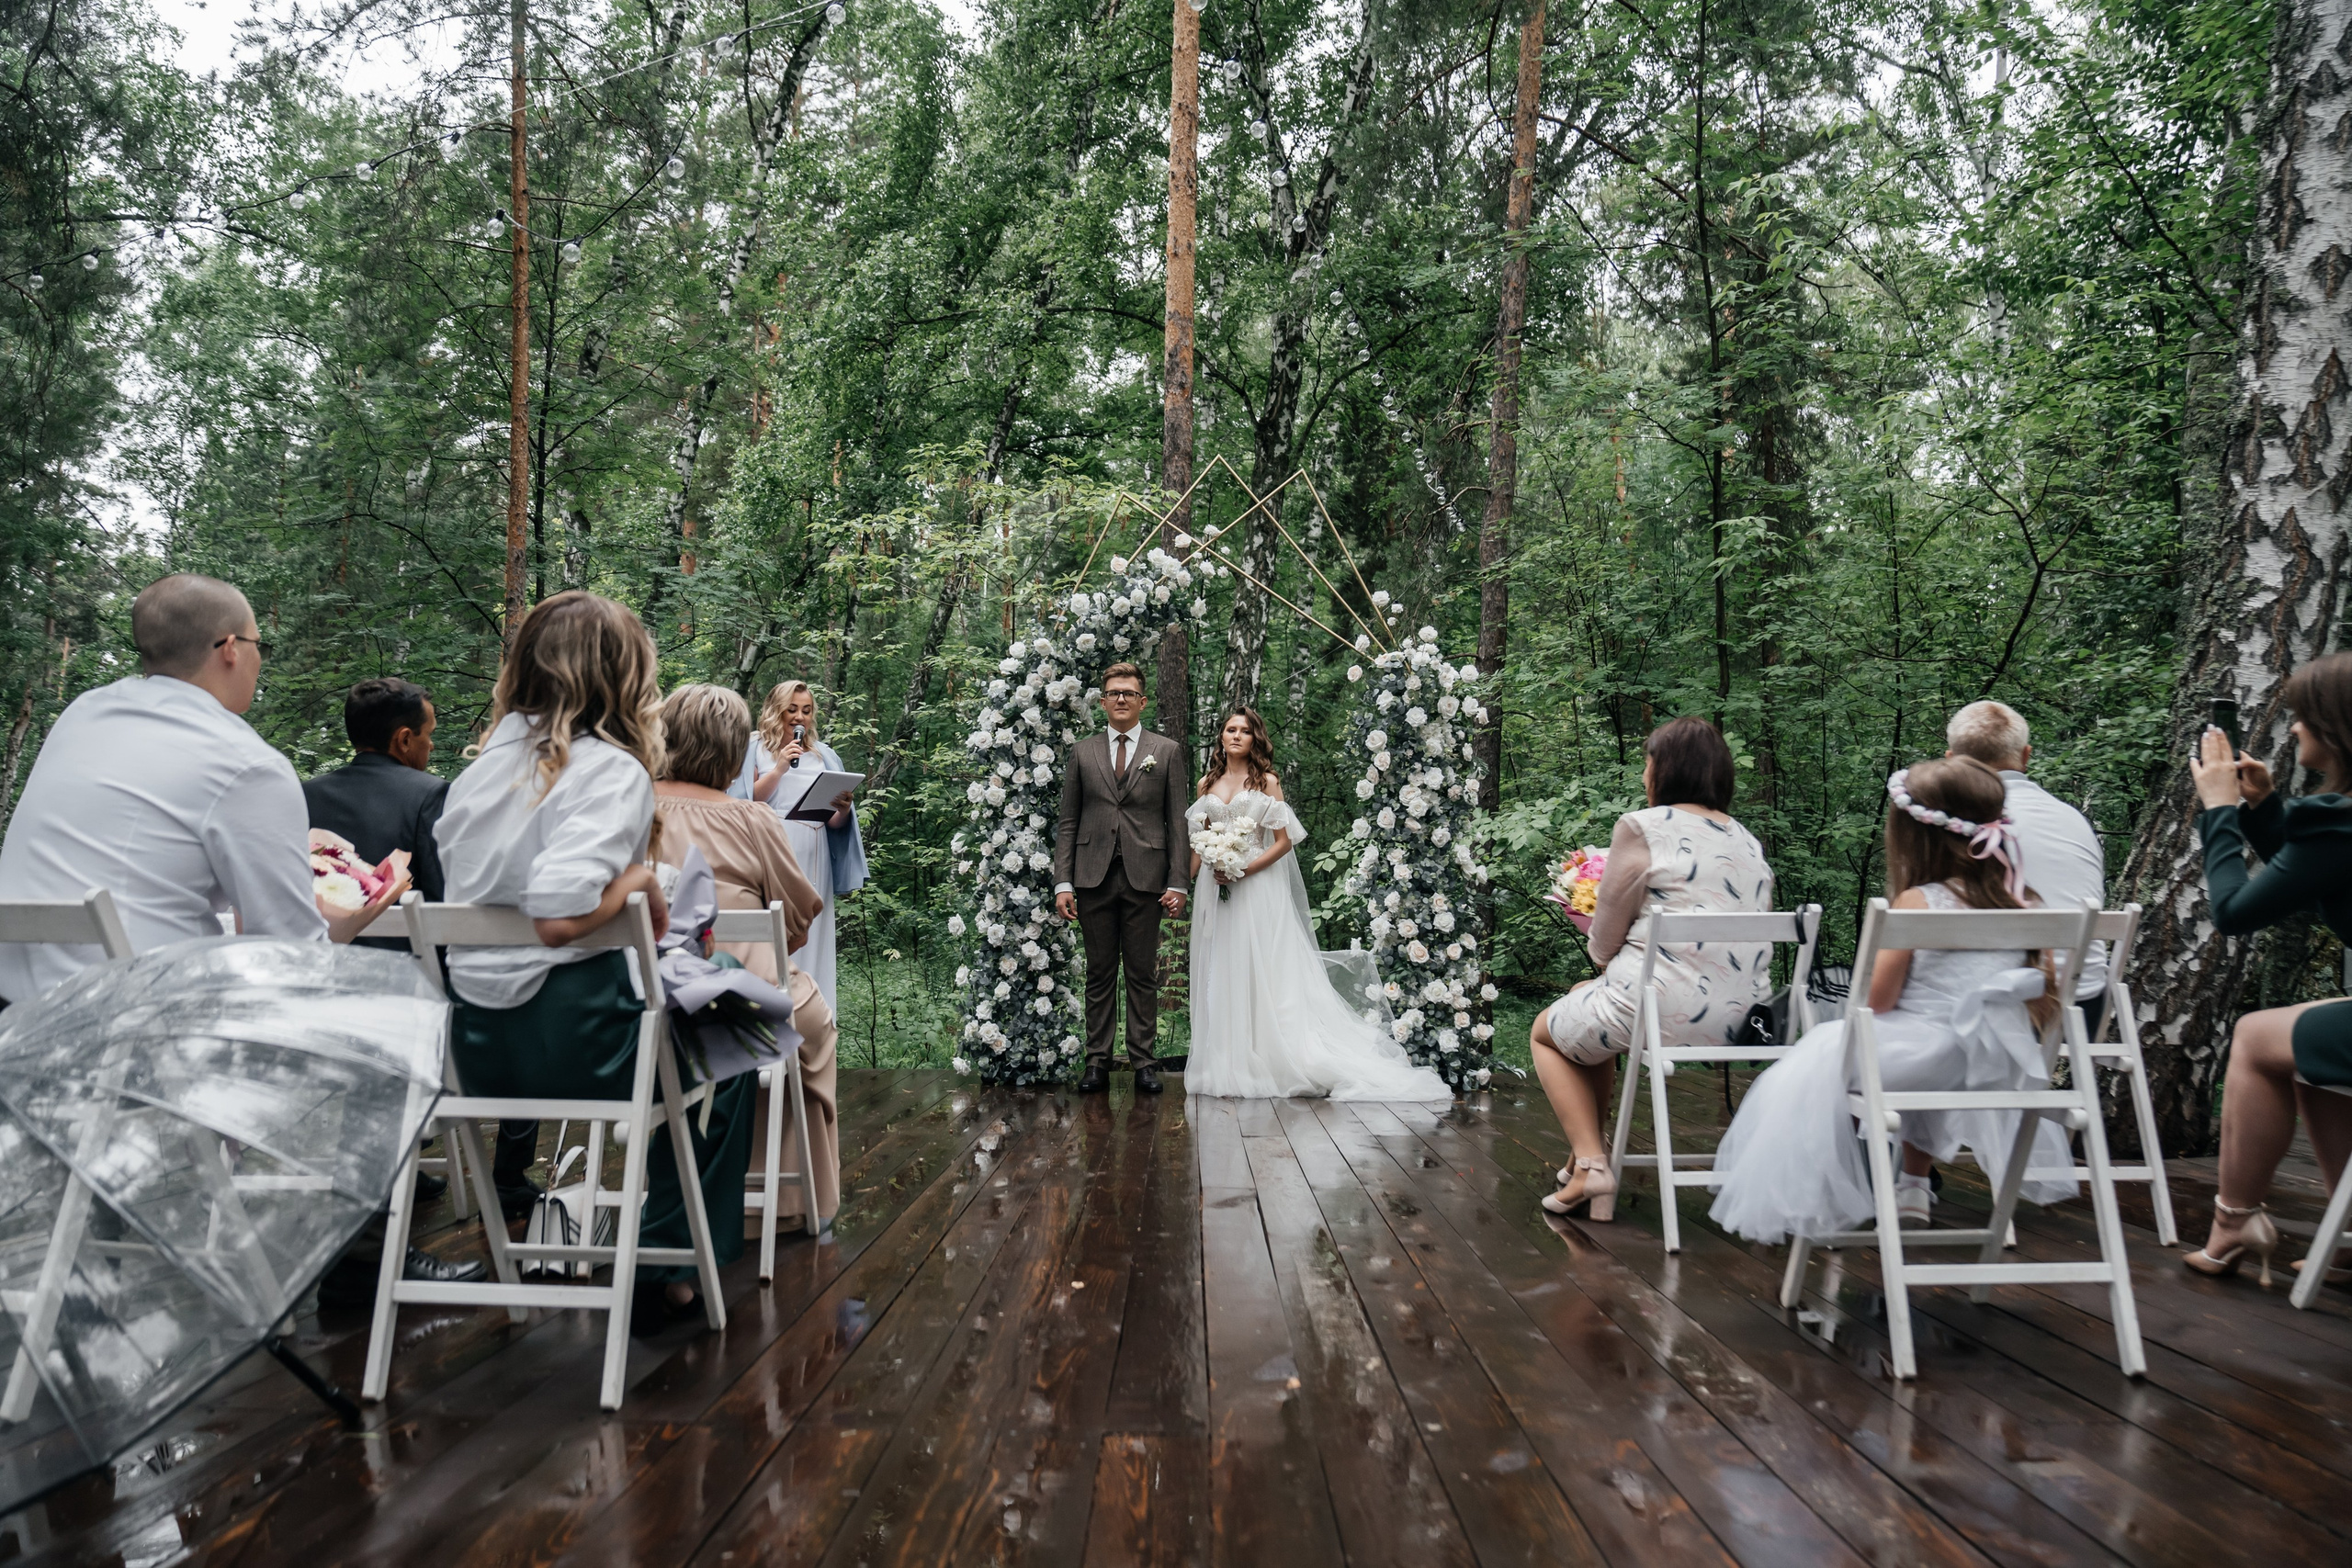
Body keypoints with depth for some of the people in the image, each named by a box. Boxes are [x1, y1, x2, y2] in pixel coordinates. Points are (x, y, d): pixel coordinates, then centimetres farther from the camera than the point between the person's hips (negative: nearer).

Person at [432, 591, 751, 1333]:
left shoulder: (491, 758, 7)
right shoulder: (609, 770, -15)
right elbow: (561, 914, -28)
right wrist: (641, 877, -10)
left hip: (476, 1047, 7)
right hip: (571, 1036, -7)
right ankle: (668, 1264, 20)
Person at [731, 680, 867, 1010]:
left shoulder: (823, 756, 18)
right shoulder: (755, 750, 9)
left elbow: (835, 823, 13)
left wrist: (844, 810, -9)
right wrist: (780, 767, -9)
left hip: (813, 859, 3)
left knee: (811, 940, 0)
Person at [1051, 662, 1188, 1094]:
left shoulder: (1167, 751, 8)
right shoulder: (1083, 752, 11)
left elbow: (1177, 821, 4)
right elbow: (1068, 823, 9)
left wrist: (1177, 883, -3)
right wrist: (1063, 883, 0)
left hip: (1145, 879, -1)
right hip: (1094, 879, 1)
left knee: (1143, 975, 4)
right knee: (1099, 974, 6)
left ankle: (1144, 1061, 11)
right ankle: (1097, 1062, 12)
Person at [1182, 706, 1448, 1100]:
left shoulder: (1266, 782, 1)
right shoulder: (1207, 783, 12)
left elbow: (1283, 842, -4)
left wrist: (1243, 870, -14)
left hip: (1257, 887, -4)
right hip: (1213, 889, 4)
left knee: (1261, 972, -5)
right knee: (1219, 975, 5)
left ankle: (1260, 1064, -1)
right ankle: (1224, 1064, 11)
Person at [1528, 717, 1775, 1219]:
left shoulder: (1641, 828, -7)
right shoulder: (1750, 842, 13)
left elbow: (1604, 946, -5)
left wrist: (1594, 938, 20)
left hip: (1662, 1011, -7)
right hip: (1740, 1020, 8)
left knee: (1546, 1031, 24)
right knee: (1585, 999, 33)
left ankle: (1590, 1163, 6)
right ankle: (1588, 1149, 36)